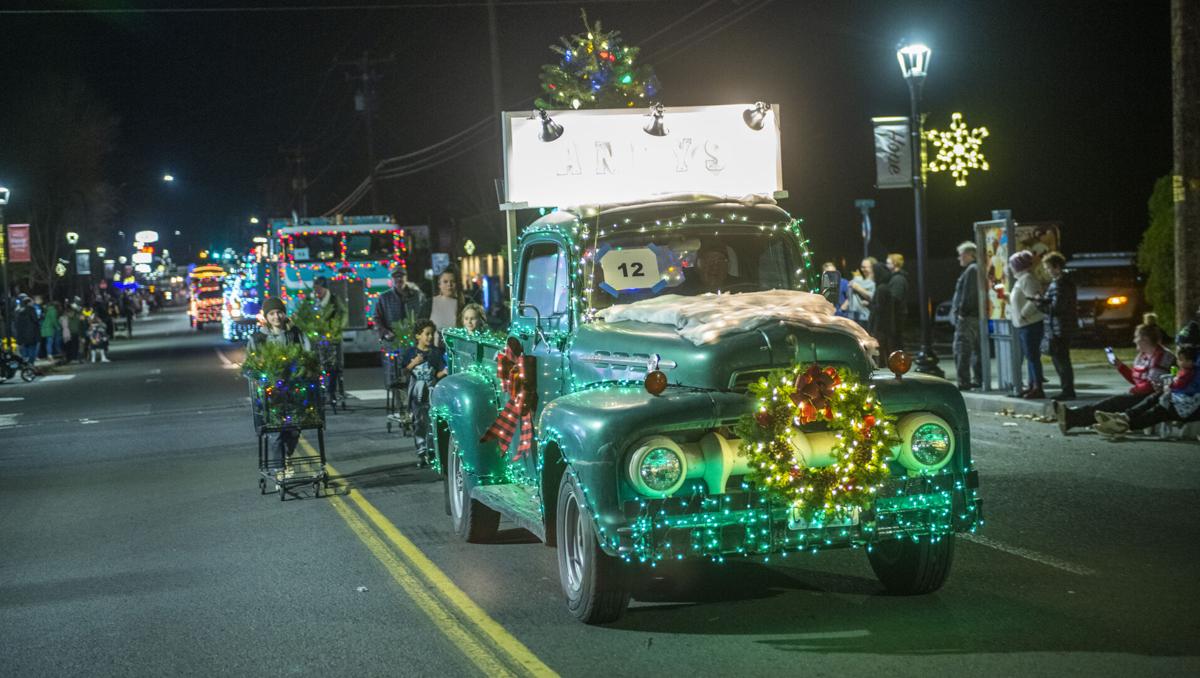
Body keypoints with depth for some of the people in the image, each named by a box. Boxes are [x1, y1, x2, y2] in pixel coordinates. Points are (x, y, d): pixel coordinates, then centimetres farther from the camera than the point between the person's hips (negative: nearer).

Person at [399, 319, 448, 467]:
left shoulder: (436, 352, 2)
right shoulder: (410, 352, 2)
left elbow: (439, 373, 2)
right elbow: (402, 372, 1)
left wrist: (444, 372, -20)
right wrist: (413, 363, -14)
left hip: (431, 392, 0)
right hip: (416, 393, 0)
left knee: (431, 423, -3)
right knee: (418, 423, 3)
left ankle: (430, 452, 6)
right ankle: (421, 453, 11)